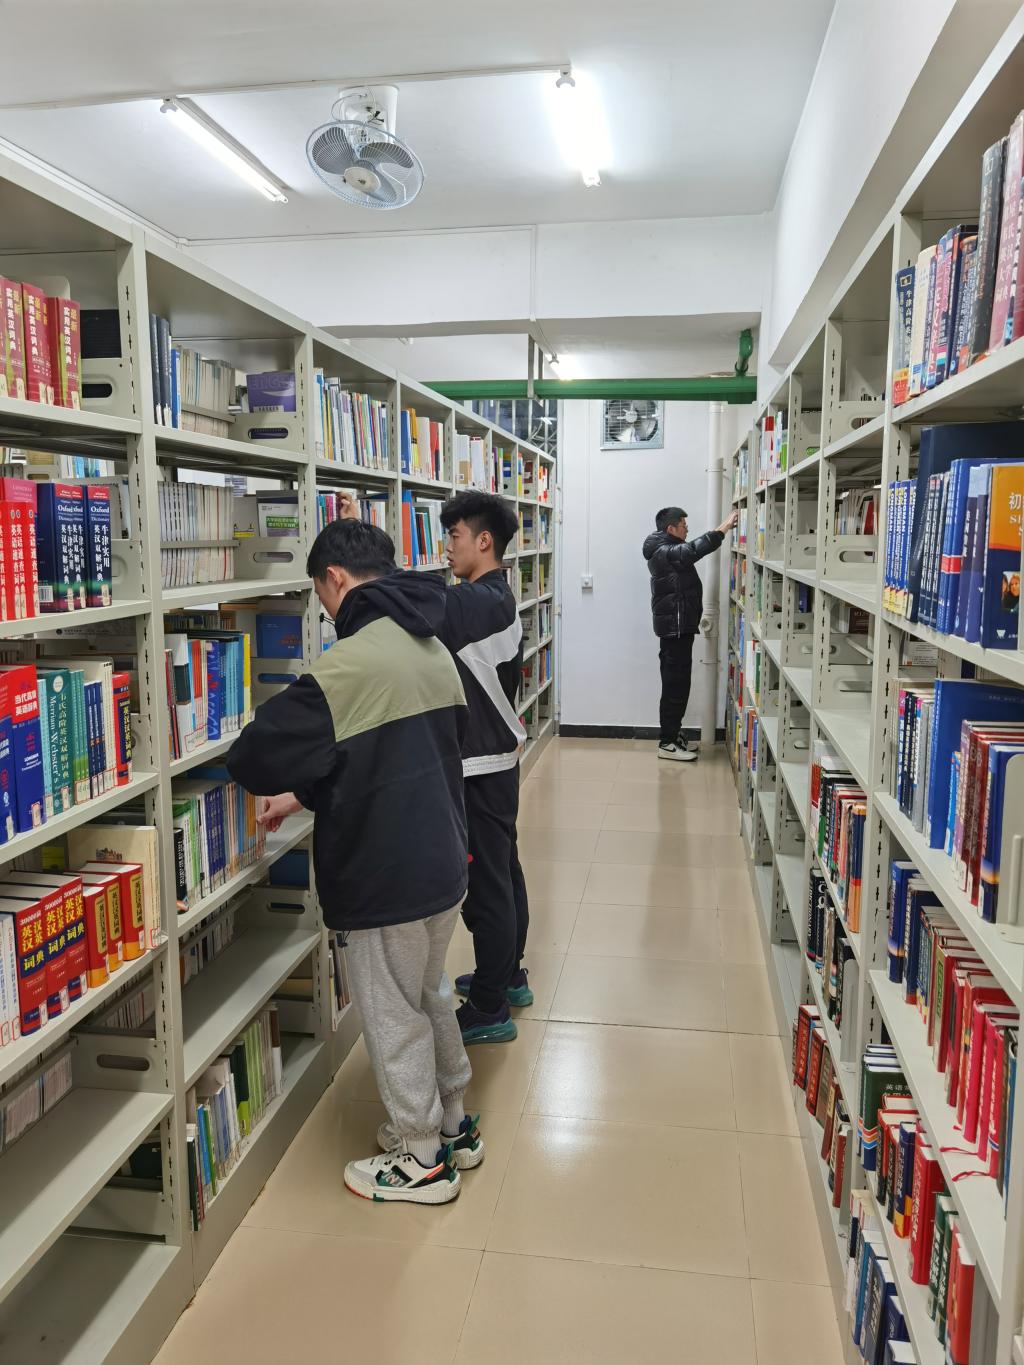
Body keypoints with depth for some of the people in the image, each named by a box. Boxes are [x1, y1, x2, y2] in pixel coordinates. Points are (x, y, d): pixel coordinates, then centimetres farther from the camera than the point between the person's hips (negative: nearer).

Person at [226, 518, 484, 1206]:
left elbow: (252, 759, -20)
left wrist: (298, 783, 3)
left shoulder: (352, 663, -22)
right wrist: (310, 795, 14)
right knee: (430, 997, 24)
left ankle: (420, 1159, 29)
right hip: (444, 865, 8)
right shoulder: (434, 648, 5)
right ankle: (454, 1127, 41)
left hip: (386, 878, -8)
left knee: (394, 1016, 11)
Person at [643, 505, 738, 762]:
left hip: (678, 626, 11)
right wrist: (724, 527, -24)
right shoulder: (665, 553, -17)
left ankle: (673, 735, 21)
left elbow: (692, 550, 18)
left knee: (676, 684, 14)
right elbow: (696, 549, -28)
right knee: (675, 685, -8)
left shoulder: (668, 551, 19)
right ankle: (667, 743, -4)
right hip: (675, 627, -11)